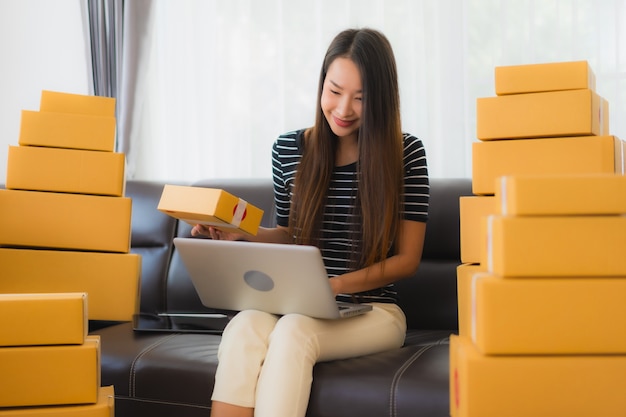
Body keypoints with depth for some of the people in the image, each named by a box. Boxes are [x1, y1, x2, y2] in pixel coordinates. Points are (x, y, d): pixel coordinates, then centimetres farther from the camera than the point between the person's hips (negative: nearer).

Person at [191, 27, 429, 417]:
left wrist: (337, 285, -15)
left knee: (293, 329, -34)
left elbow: (407, 259, -2)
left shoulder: (406, 153, -3)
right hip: (298, 306, 3)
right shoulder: (289, 149, 6)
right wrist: (242, 233, -2)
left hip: (371, 311, -2)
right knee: (244, 326, -31)